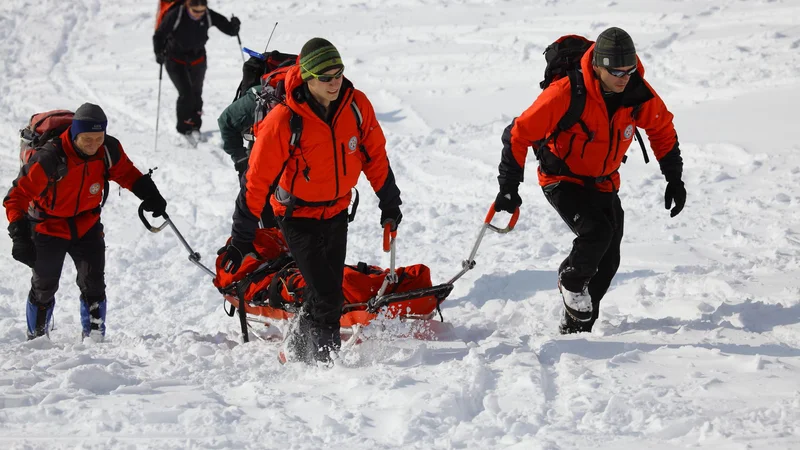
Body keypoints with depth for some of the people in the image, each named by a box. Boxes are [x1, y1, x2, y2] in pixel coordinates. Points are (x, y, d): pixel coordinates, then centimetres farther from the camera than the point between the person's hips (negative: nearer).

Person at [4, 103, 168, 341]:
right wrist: (20, 235, -31)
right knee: (44, 286, 9)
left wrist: (150, 194, -8)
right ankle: (36, 338, 29)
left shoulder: (109, 150, -17)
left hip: (86, 224, 3)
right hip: (49, 226, -3)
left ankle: (94, 337, 6)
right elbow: (18, 196, -24)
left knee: (94, 284, -5)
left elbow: (126, 173, 5)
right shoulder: (49, 159, -32)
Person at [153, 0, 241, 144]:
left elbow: (230, 30, -13)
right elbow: (159, 35, -17)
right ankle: (185, 128, 1)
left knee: (196, 94, 15)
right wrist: (159, 53, -31)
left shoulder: (209, 16, -18)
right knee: (186, 94, -16)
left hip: (197, 59, 4)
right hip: (176, 60, -4)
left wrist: (234, 26, -35)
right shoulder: (175, 16, -27)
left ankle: (194, 127, 33)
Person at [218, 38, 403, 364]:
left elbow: (375, 155, 6)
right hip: (299, 217, -5)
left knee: (327, 294, 12)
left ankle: (300, 349, 31)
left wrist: (389, 203, 12)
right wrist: (241, 239, -15)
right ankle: (321, 360, 6)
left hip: (337, 211, 5)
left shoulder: (357, 106, -11)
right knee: (328, 299, -13)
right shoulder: (283, 121, -24)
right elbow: (256, 182, -17)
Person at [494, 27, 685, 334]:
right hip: (562, 180, -5)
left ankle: (575, 327, 18)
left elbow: (662, 130, 5)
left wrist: (674, 180, 5)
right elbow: (520, 134, -22)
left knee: (607, 262, 1)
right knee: (597, 232, -29)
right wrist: (508, 188, -22)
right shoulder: (566, 93, -30)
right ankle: (571, 283, 0)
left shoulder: (638, 93, -16)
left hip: (604, 184, 5)